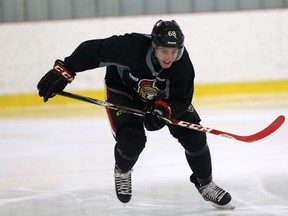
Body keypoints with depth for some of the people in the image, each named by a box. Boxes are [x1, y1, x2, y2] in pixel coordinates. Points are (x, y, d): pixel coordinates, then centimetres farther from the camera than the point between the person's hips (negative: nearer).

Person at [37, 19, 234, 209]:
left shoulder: (182, 63, -30)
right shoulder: (131, 46, -40)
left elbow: (181, 100, -24)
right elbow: (93, 50, -32)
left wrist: (164, 109, -45)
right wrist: (64, 71, -34)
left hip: (164, 96, 3)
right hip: (124, 90, -3)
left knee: (194, 134, -8)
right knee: (131, 139, -23)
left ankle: (205, 183, 15)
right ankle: (122, 171, 14)